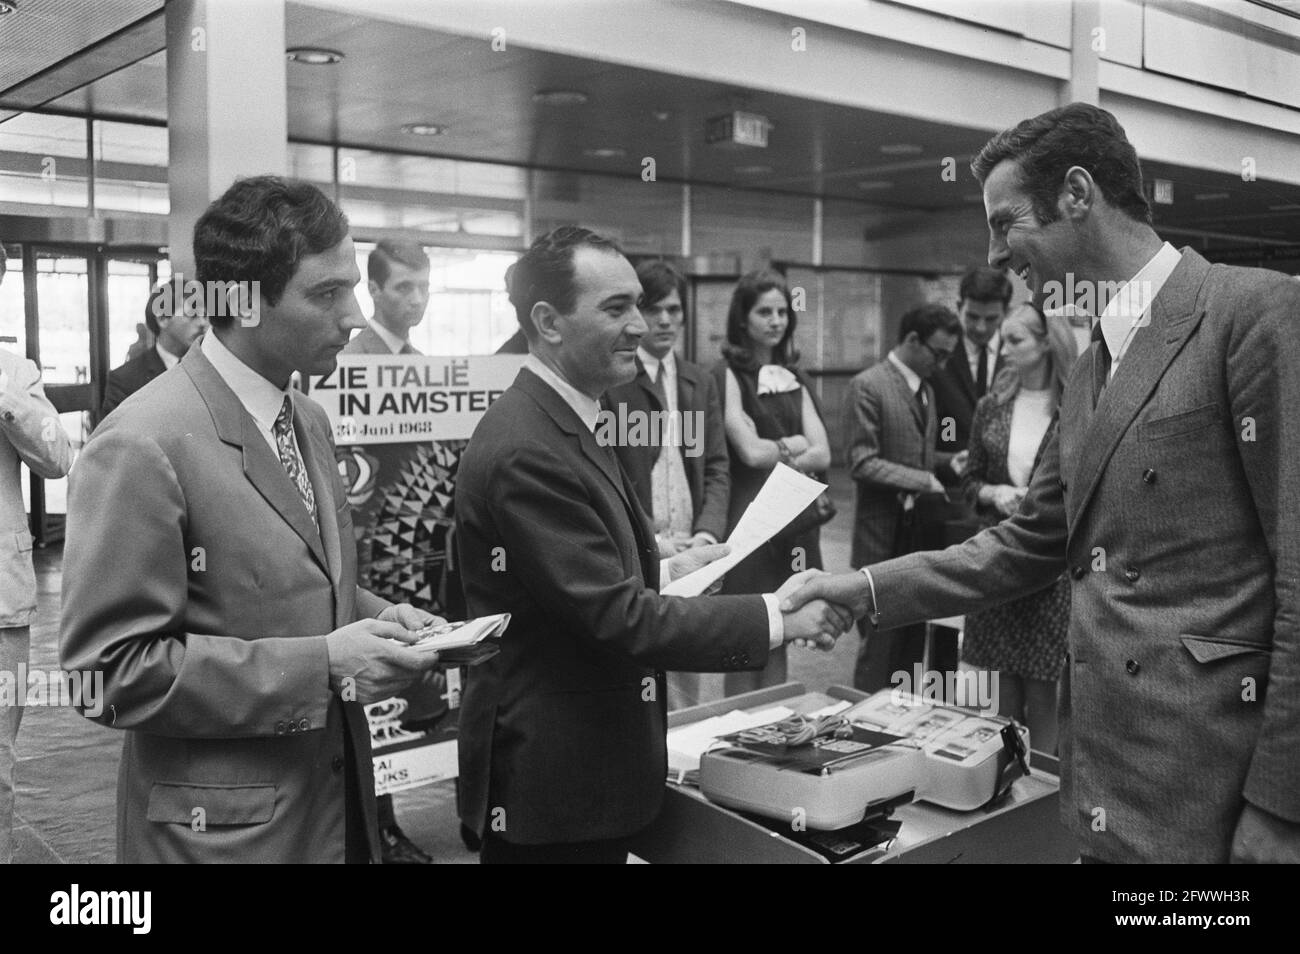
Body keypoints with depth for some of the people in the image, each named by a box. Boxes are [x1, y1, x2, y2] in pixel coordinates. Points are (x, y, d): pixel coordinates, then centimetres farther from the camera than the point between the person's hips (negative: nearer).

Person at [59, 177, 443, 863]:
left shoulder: (308, 419, 7)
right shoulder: (141, 447, -20)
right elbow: (112, 671, -20)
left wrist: (376, 618, -2)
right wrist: (319, 666, -23)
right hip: (224, 828, -7)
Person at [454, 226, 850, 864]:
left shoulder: (564, 423, 9)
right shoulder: (525, 451, -23)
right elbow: (616, 618, -25)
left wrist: (666, 571, 7)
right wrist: (775, 618, -22)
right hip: (551, 781, -9)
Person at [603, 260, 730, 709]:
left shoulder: (700, 382, 14)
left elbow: (718, 468, 13)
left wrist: (707, 532, -3)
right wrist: (650, 541, -14)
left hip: (691, 552, 5)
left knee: (697, 686, 5)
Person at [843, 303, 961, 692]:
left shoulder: (925, 388, 16)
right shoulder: (867, 386, -10)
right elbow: (862, 464, -15)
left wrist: (952, 461, 4)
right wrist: (924, 480, -19)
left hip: (921, 532, 8)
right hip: (885, 536, -7)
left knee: (912, 642, 11)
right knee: (880, 644, -2)